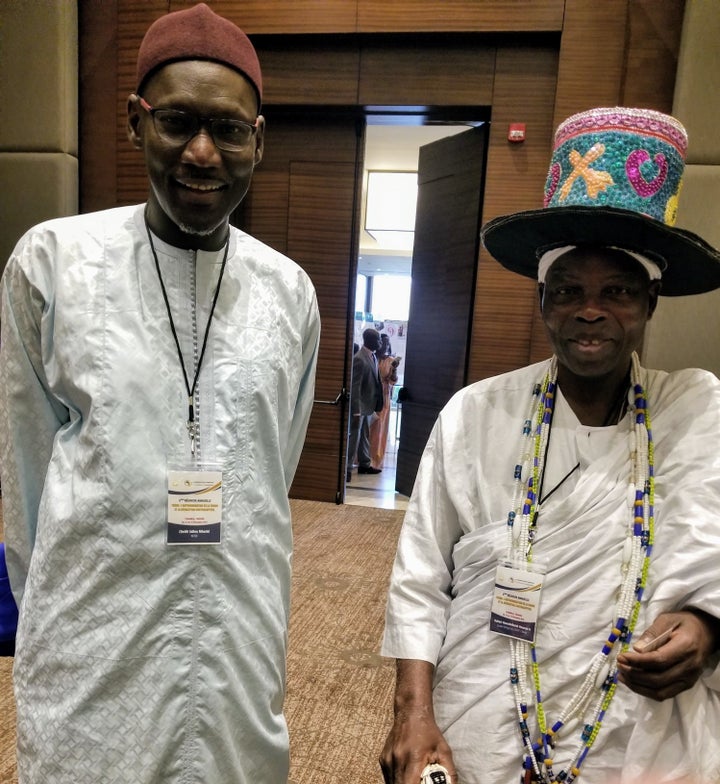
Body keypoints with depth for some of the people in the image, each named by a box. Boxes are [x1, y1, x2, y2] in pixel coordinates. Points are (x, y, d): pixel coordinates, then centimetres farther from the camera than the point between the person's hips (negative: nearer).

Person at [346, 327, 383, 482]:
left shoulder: (372, 356, 9)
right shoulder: (359, 359, -20)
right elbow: (355, 387, -21)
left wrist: (374, 406, 17)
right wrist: (356, 411, -22)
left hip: (368, 405, 9)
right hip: (359, 406, -9)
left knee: (365, 436, 19)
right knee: (353, 437, -3)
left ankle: (364, 464, 31)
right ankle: (347, 469, 5)